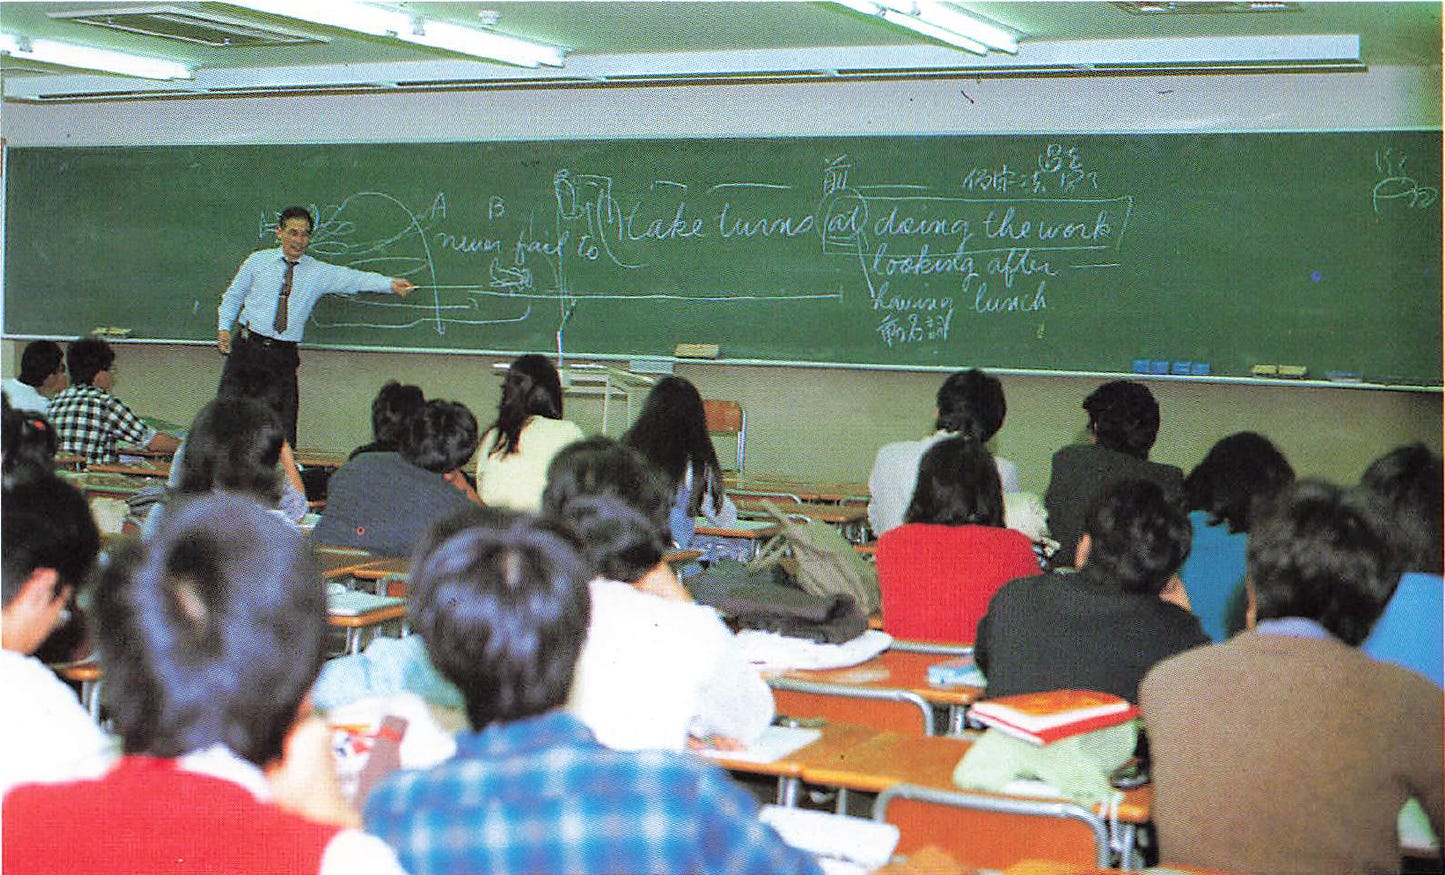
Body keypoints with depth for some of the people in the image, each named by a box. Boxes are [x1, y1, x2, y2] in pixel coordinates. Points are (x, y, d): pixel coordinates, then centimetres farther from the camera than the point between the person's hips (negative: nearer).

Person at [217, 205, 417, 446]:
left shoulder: (319, 272, 5)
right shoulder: (258, 261, 6)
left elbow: (354, 279, -5)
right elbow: (232, 297, 14)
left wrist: (390, 284, -18)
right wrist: (224, 327, 1)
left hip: (284, 357, 0)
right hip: (247, 349, 0)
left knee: (284, 430, -4)